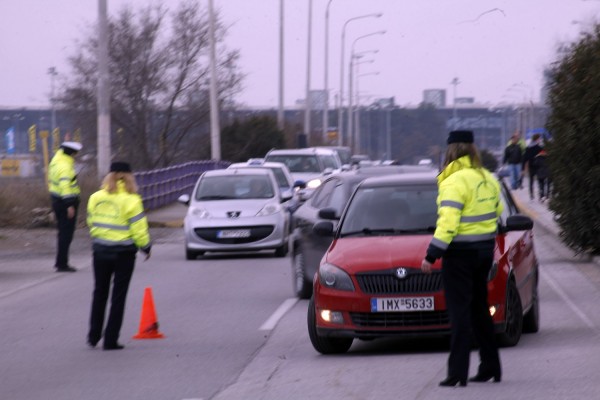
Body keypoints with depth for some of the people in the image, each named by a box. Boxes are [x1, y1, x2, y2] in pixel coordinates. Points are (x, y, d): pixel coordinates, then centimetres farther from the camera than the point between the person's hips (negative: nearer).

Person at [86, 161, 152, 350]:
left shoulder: (95, 198, 0)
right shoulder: (131, 200, -13)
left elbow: (91, 223, 10)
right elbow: (138, 229, -13)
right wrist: (146, 247, 3)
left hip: (100, 250, 4)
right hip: (124, 252, -4)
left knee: (99, 293, 18)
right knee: (118, 296, 4)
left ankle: (94, 336, 20)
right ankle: (111, 340, 3)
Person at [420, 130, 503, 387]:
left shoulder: (455, 182, -17)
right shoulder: (488, 179, 9)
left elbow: (448, 223, -22)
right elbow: (496, 213, 17)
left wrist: (432, 255, -19)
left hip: (460, 252, -8)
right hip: (485, 250, 8)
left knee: (460, 311, -7)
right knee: (479, 310, 17)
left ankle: (458, 372, -11)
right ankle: (490, 366, 21)